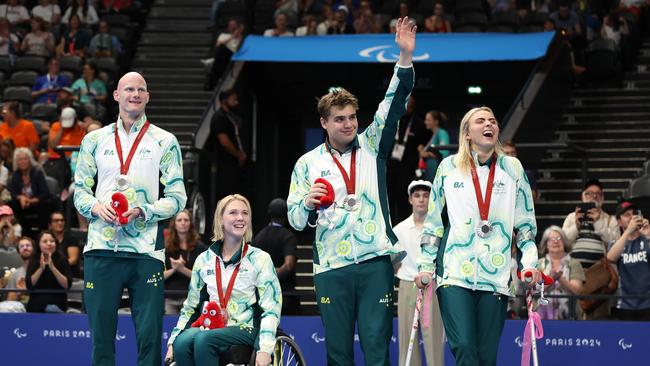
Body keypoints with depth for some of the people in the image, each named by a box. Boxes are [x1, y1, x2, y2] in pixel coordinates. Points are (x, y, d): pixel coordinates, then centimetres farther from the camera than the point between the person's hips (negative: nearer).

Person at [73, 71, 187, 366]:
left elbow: (176, 197, 3)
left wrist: (142, 212, -13)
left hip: (146, 250, -2)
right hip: (101, 247, 2)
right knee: (101, 333, 1)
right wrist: (96, 207, -7)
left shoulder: (164, 142, 8)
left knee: (149, 334, -5)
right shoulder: (95, 140, 14)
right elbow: (80, 190, 15)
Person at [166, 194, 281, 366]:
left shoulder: (260, 259, 4)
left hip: (245, 329, -3)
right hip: (210, 328, 3)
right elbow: (190, 307, 18)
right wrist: (172, 342, 5)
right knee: (182, 342, -31)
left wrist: (265, 349, -18)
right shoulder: (204, 260, 15)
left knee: (202, 340, -34)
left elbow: (271, 310, -3)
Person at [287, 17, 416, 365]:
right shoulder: (308, 163, 9)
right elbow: (295, 219, 9)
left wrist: (406, 57, -13)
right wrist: (308, 203, -14)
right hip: (331, 267, 0)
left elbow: (393, 105, 0)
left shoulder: (372, 146, 11)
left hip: (375, 262, 0)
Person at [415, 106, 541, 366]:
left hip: (496, 275, 1)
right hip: (454, 273, -1)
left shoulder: (512, 168, 10)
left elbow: (525, 221, 13)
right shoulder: (449, 166, 8)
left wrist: (530, 263, 2)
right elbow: (433, 220, 13)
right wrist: (425, 266, 9)